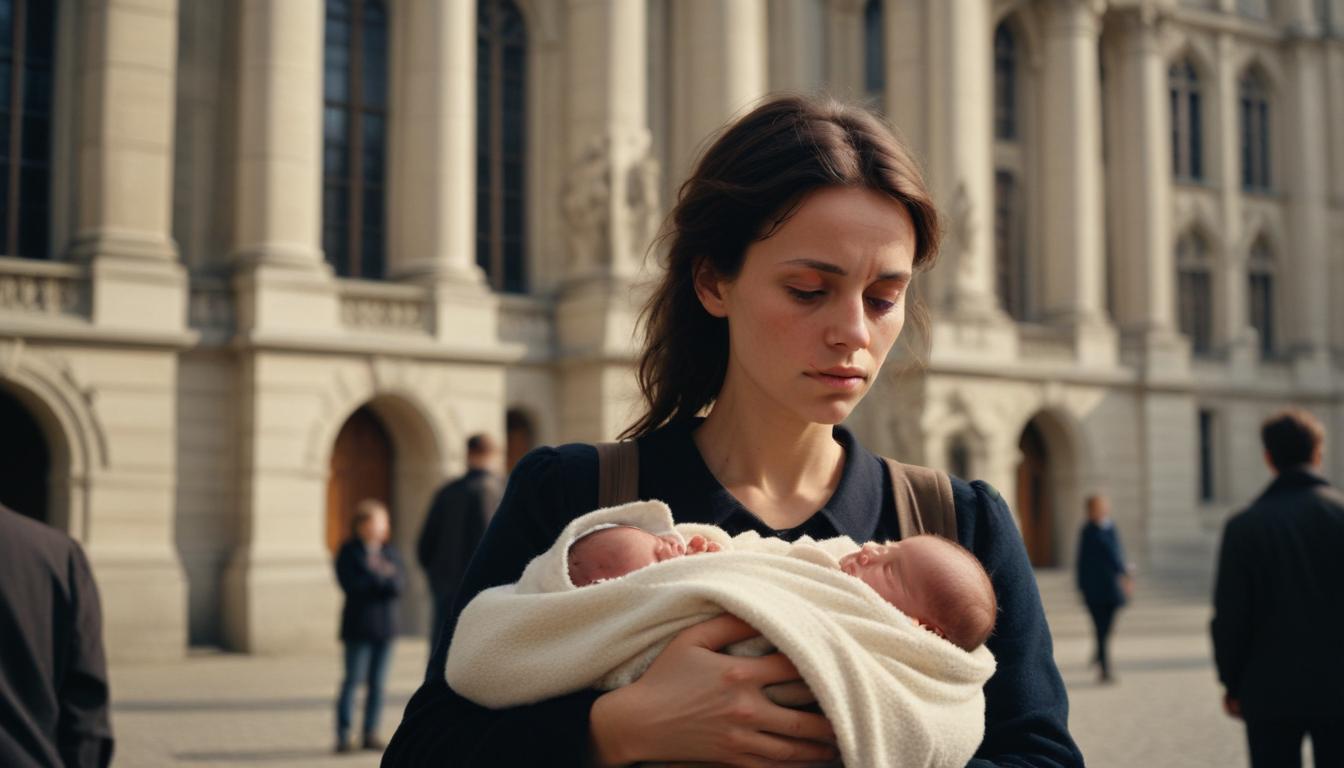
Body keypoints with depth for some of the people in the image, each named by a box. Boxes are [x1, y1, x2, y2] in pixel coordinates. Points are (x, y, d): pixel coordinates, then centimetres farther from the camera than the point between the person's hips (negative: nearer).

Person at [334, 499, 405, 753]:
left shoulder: (390, 552, 11)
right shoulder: (349, 552, 0)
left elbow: (399, 584, -1)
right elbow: (351, 584, -14)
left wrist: (376, 575, -14)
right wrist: (383, 578, -9)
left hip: (385, 626, 4)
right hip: (358, 626, -4)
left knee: (378, 683, 5)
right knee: (353, 680, -5)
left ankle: (371, 733, 11)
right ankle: (343, 735, -1)